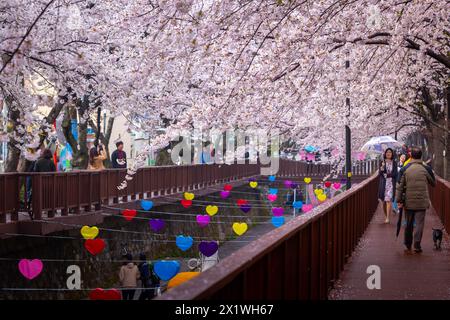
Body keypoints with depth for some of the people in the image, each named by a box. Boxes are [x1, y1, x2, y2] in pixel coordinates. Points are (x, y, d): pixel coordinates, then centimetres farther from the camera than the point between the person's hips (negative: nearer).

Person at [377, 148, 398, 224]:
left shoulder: (394, 163, 6)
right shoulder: (382, 162, 6)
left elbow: (395, 174, 4)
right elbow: (379, 173, -3)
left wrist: (387, 174, -9)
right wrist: (382, 168, -22)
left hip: (391, 183, -1)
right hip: (383, 183, 1)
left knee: (389, 200, -13)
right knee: (384, 201, 6)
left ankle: (387, 218, -14)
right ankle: (386, 216, 23)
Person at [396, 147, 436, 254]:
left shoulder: (405, 169, -2)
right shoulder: (426, 169, -4)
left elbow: (400, 186, -2)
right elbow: (434, 183, 11)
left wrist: (399, 200, 3)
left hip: (408, 202, 2)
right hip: (422, 202, -1)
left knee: (408, 224, 13)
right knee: (419, 223, 3)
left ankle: (408, 245, 21)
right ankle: (417, 245, -2)